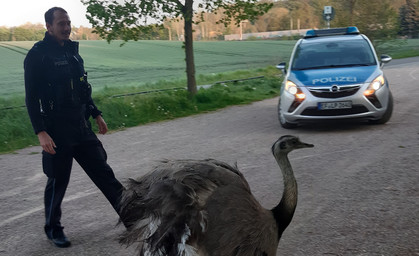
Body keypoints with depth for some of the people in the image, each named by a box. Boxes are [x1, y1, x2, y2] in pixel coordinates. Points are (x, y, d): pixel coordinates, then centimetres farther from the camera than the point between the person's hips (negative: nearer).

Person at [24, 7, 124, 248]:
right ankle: (53, 229, 24)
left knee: (104, 172, 9)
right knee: (58, 182, 5)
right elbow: (32, 98, -13)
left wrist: (96, 114, 19)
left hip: (82, 127, 6)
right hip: (57, 131, -6)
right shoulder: (38, 55, -9)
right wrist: (41, 133, -20)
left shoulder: (72, 51, 12)